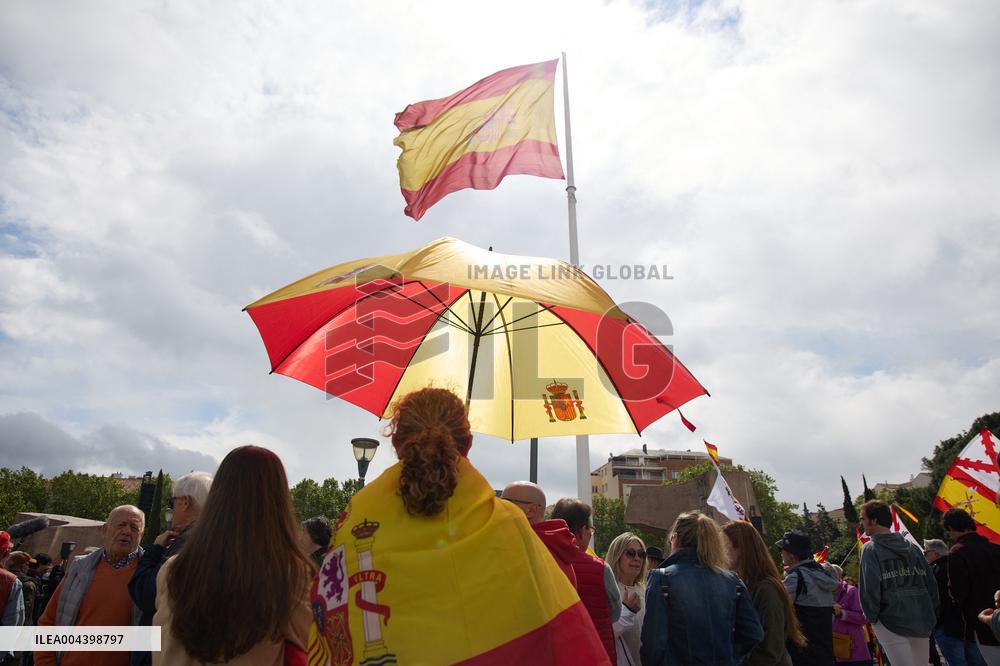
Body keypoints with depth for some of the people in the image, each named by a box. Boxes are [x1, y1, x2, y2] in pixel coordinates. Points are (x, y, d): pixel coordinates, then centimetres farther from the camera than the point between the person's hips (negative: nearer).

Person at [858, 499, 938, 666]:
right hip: (922, 622, 6)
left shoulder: (870, 549, -9)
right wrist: (931, 615, 15)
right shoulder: (912, 547, 9)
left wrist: (872, 617, -2)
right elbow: (931, 583, 8)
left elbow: (869, 588, -15)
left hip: (891, 622, -6)